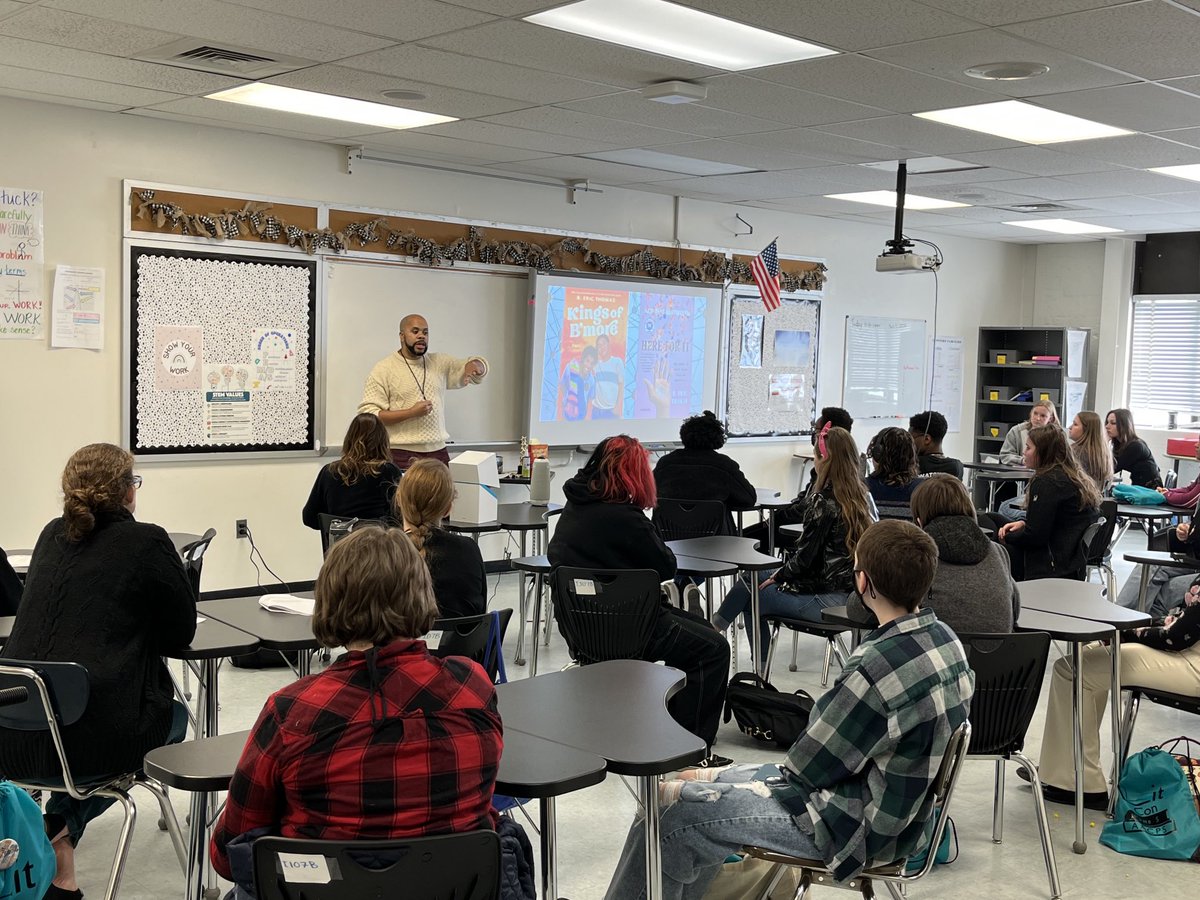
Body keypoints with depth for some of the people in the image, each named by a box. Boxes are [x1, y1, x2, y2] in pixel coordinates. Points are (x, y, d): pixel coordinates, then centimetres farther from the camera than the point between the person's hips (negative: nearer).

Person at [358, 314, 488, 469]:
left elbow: (481, 366, 16)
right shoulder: (384, 369, -1)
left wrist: (473, 367, -10)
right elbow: (368, 413, -8)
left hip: (438, 451, 4)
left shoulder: (440, 363, 14)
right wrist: (411, 413, -15)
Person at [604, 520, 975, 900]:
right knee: (721, 779, 21)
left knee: (671, 819, -5)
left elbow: (806, 767, -18)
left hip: (858, 828, -9)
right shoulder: (944, 638, -2)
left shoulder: (876, 667, -31)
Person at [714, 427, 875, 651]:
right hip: (851, 593, 8)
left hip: (828, 600, -8)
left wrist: (777, 577, -1)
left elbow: (805, 556, -13)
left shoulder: (823, 500, -17)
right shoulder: (859, 495, 8)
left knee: (751, 598, 6)